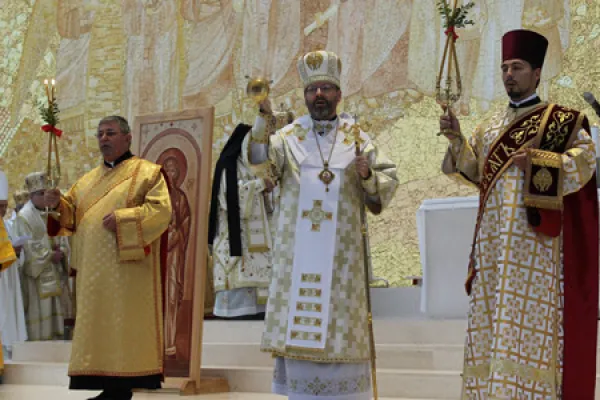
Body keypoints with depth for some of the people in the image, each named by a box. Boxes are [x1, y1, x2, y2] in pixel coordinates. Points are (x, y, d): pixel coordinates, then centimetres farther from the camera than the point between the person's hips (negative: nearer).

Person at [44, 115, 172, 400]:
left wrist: (122, 219, -19)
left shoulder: (147, 172, 2)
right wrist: (57, 204, -7)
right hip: (94, 272, 6)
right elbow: (71, 214, 15)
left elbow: (161, 209, -11)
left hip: (129, 270, -6)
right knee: (100, 328, 4)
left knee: (126, 328, -7)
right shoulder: (88, 180, 20)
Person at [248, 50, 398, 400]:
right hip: (297, 253, 0)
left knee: (339, 326, 1)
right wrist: (264, 116, -27)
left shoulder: (357, 139, 7)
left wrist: (368, 177, -15)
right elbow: (258, 158, -12)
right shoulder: (289, 137, 6)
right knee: (299, 327, 2)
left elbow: (389, 183, 7)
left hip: (341, 253, 0)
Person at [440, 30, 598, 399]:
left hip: (534, 237, -5)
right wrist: (457, 140, -3)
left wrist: (537, 160, -21)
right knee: (491, 314, 2)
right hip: (493, 237, 5)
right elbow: (475, 171, 13)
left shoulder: (562, 120, 4)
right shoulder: (490, 128, 20)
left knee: (531, 314, -11)